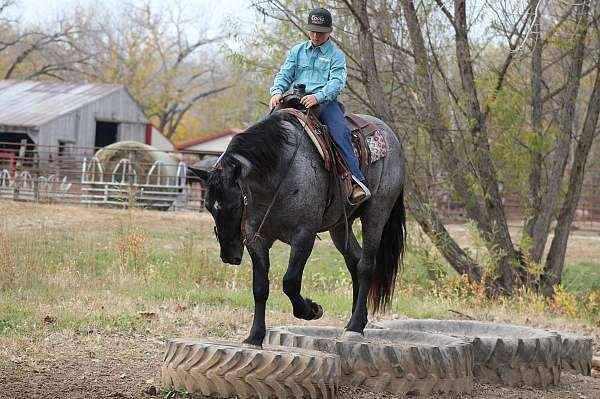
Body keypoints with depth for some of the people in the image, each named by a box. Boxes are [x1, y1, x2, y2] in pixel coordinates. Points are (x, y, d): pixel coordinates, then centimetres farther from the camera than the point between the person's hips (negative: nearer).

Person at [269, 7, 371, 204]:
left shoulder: (336, 55, 6)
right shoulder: (297, 51, 19)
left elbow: (337, 82, -9)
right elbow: (284, 75, 10)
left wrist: (318, 97, -29)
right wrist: (277, 92, -14)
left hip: (325, 101, -4)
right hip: (296, 99, 4)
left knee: (340, 131, -30)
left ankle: (357, 181, -38)